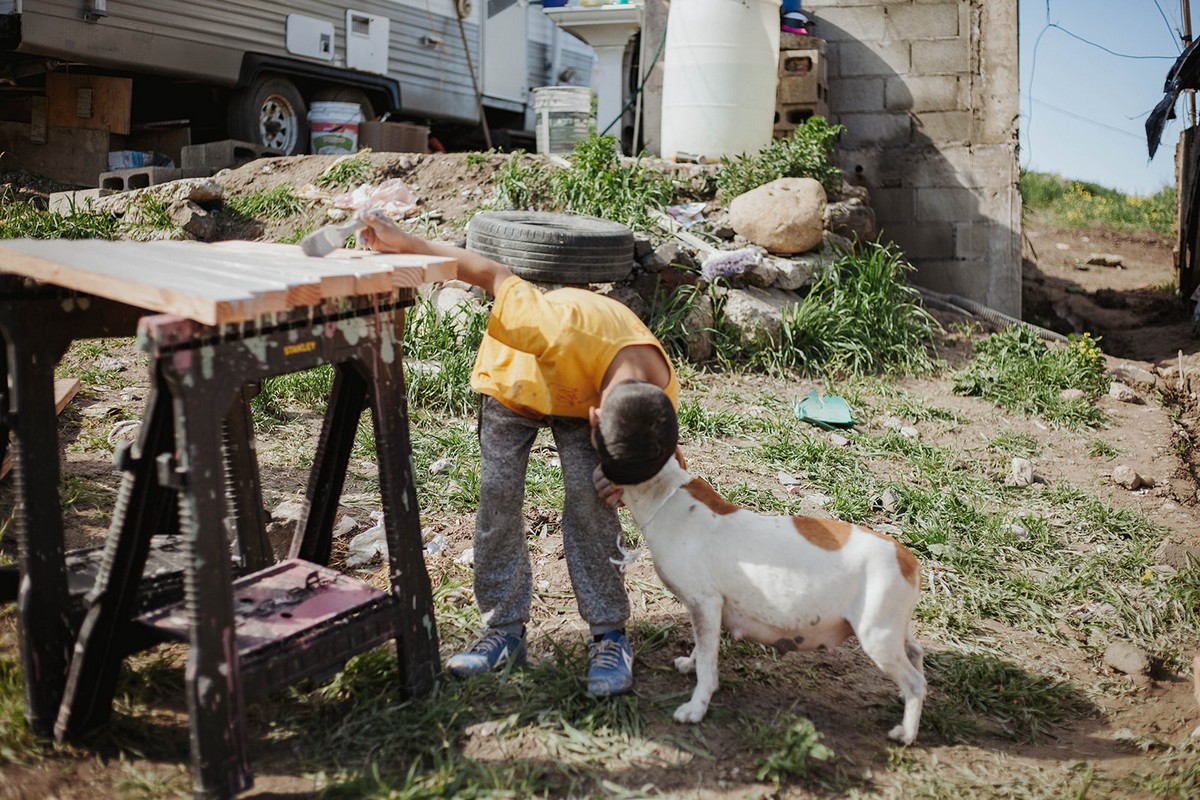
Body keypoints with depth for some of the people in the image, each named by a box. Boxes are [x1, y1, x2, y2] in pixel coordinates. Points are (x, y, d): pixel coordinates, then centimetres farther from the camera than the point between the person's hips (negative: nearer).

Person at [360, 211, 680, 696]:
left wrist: (612, 479, -22)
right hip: (512, 377, -1)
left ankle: (609, 636, -4)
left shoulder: (663, 395, -32)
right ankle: (504, 630, 6)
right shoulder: (568, 332, -48)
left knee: (590, 499, -16)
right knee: (498, 497, -8)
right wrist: (404, 245, -28)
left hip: (580, 395, 1)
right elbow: (496, 277, -34)